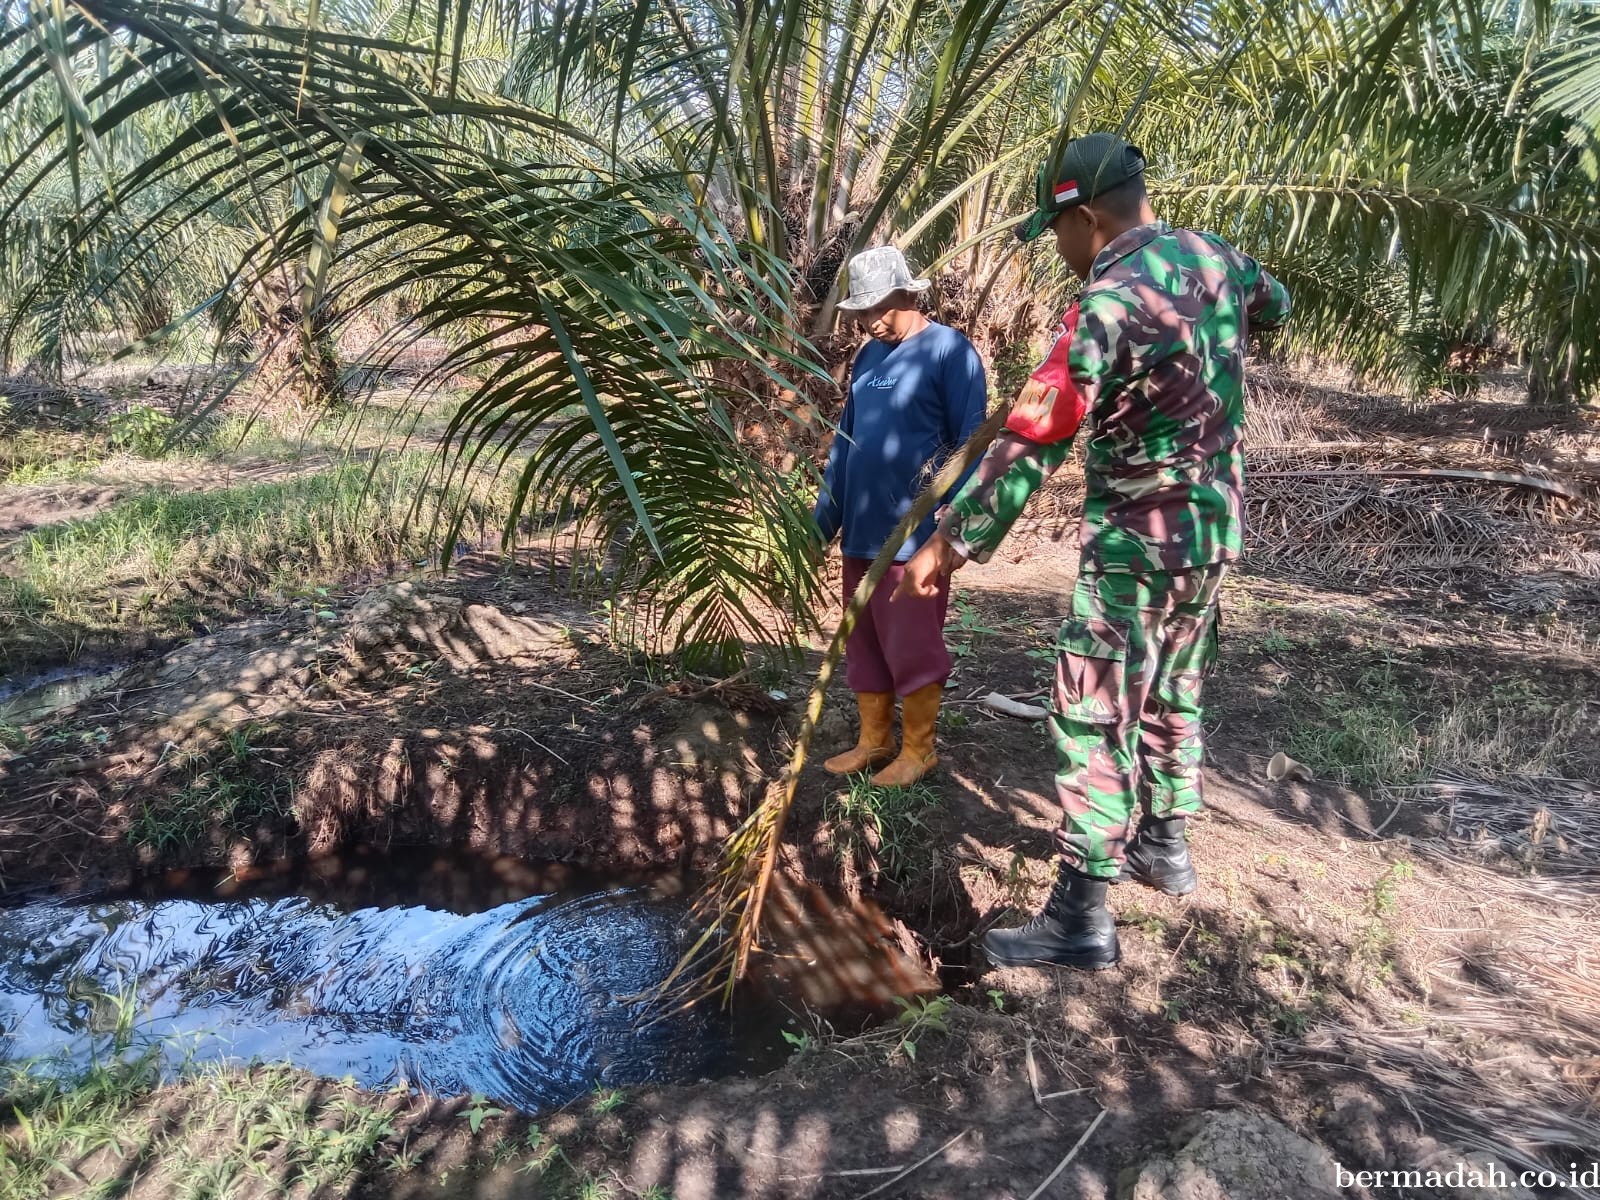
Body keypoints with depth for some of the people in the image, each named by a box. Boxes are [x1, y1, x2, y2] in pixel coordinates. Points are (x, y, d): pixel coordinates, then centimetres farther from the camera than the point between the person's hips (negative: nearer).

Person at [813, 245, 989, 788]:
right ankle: (874, 741, 27)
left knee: (911, 647, 1)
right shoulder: (867, 356, 13)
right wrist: (824, 516, 15)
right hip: (861, 531, 7)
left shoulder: (950, 351, -9)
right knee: (863, 644, 14)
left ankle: (918, 749, 17)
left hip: (914, 534, -7)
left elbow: (969, 443, -11)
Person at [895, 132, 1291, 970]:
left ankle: (1081, 917, 3)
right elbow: (1274, 306, 28)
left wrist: (951, 543, -24)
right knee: (1172, 693, 22)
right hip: (1215, 528, 9)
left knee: (1092, 719, -3)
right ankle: (1164, 846, 39)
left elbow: (1032, 440, -27)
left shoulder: (1110, 304, -22)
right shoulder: (1214, 257, 3)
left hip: (1138, 544, -9)